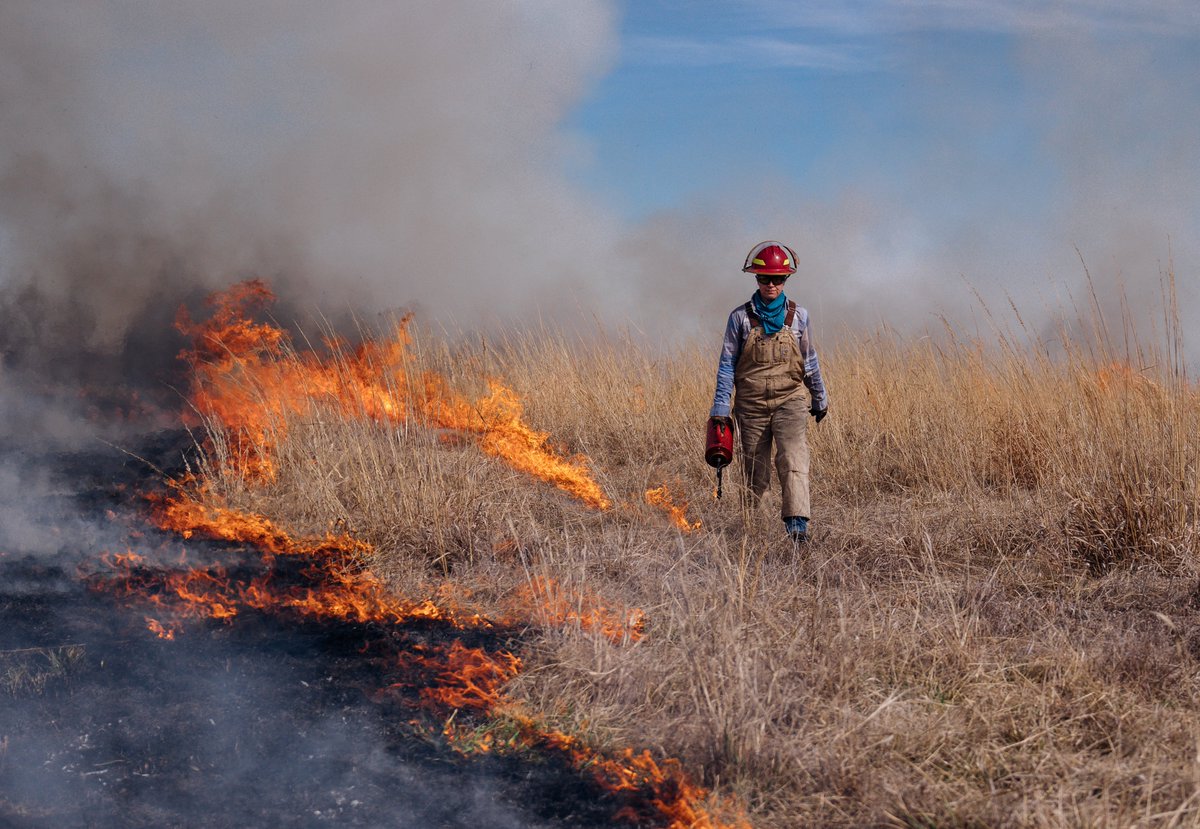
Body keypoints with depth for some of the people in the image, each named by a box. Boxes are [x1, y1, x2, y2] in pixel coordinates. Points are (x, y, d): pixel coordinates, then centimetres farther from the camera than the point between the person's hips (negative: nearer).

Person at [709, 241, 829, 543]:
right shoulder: (741, 317, -1)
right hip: (752, 404, 0)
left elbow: (809, 361, 13)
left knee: (793, 460, -20)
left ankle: (797, 523, -29)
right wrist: (721, 408, -4)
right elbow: (727, 364, 1)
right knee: (755, 471, 7)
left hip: (790, 399, 0)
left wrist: (820, 399, 20)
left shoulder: (798, 316, 3)